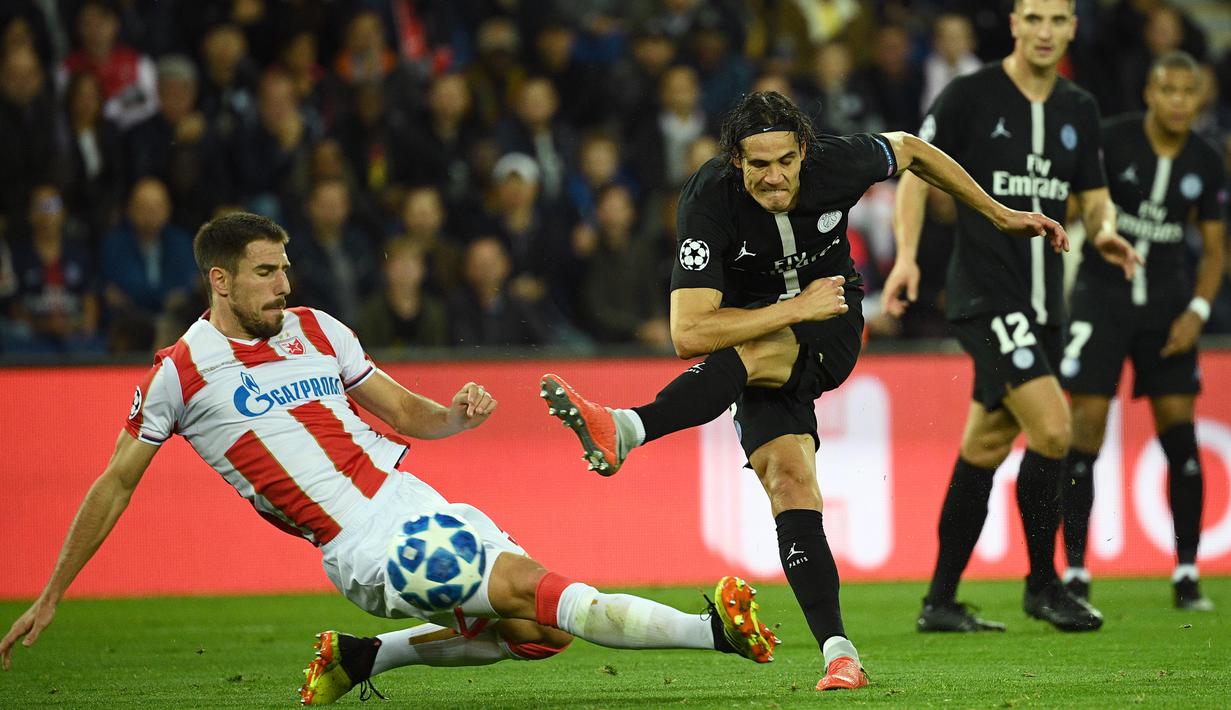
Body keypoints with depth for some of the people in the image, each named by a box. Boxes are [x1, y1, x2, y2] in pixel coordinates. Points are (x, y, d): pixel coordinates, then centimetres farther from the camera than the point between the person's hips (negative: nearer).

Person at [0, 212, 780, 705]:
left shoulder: (317, 330, 12)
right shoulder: (180, 373, -2)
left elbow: (408, 413, 19)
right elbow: (114, 486, 5)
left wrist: (460, 411, -5)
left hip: (417, 501, 7)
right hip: (364, 544, -7)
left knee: (535, 629, -2)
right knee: (526, 588, -23)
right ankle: (712, 631, -30)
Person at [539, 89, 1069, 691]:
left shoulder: (836, 163, -20)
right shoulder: (709, 204, -27)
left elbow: (909, 150, 5)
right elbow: (688, 335, -33)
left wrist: (1001, 215, 13)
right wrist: (796, 307, -32)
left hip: (830, 333, 0)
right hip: (756, 324, 0)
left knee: (753, 353, -35)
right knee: (788, 479, -21)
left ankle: (622, 432, -45)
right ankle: (839, 655, -26)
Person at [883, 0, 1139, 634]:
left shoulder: (1079, 110, 11)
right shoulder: (969, 96, -6)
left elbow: (1094, 198, 17)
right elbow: (917, 174, -4)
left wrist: (1104, 232, -6)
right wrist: (907, 256, -16)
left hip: (1042, 298, 6)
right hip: (984, 292, -6)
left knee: (984, 448, 10)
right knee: (1052, 428, -19)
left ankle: (940, 603, 17)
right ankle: (1043, 584, -5)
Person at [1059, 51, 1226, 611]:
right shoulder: (1110, 141, -10)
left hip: (1166, 303, 3)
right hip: (1102, 295, -3)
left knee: (1180, 435, -2)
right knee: (1085, 432, -8)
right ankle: (1075, 573, 0)